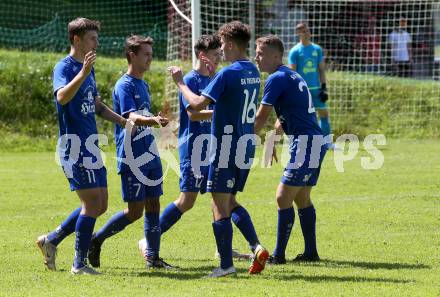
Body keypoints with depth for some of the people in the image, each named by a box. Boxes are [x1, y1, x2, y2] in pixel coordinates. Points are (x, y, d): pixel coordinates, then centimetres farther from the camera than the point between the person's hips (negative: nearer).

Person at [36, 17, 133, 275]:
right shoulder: (64, 67, -11)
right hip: (74, 145, -9)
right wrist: (83, 73, -41)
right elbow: (62, 97, -32)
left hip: (91, 145, 9)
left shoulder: (88, 68, 16)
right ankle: (80, 263, -1)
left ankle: (51, 240, 22)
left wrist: (122, 120, 15)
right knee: (92, 203, -10)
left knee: (100, 205, 11)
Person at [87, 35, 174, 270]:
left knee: (153, 205, 6)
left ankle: (153, 257, 10)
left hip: (149, 155, 8)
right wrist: (153, 120, -43)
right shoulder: (124, 86, -12)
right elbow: (132, 118, -26)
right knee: (135, 211, -7)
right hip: (131, 158, -8)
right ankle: (96, 240, 9)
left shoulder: (143, 85, 16)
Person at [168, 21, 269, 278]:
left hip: (227, 143, -8)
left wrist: (180, 82, -6)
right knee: (231, 202, 18)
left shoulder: (228, 73, -16)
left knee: (220, 205, -1)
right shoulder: (253, 72, 9)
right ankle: (257, 247, 1)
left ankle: (226, 264, -1)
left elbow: (198, 104, -20)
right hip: (247, 144, 8)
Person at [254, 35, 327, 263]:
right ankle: (311, 252, 19)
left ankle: (278, 255, -8)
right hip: (316, 141, 10)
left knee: (283, 197, -9)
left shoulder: (277, 79, -11)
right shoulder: (292, 76, 18)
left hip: (305, 143, -10)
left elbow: (260, 118, -8)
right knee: (302, 198, 16)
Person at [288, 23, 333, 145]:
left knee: (324, 112, 3)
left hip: (316, 88, 4)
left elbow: (321, 70, 12)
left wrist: (324, 88, 5)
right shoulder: (295, 51, -3)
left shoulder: (317, 49, 9)